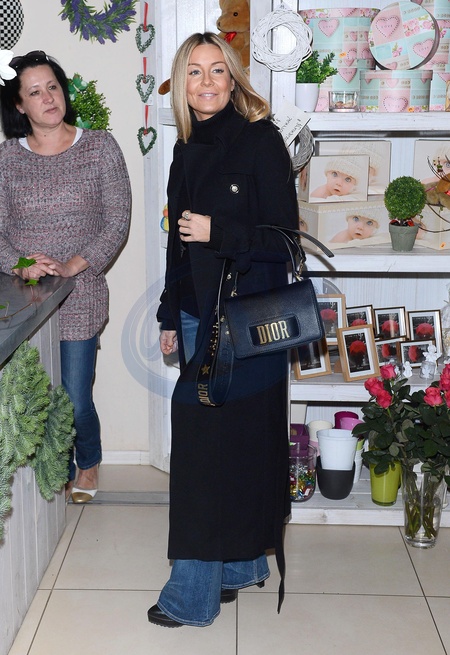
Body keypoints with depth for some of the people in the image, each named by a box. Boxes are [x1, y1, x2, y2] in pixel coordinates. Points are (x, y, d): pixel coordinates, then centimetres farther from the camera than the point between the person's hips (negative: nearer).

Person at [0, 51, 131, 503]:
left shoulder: (99, 147, 2)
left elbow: (118, 222, -2)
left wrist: (73, 266, -13)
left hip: (80, 296, -2)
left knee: (75, 401, -3)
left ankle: (88, 462, 31)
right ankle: (59, 472, 33)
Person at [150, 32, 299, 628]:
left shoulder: (261, 141, -8)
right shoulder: (188, 150, 12)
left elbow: (284, 238, -10)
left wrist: (219, 232, -19)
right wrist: (171, 317, 18)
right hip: (201, 316, 6)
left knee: (210, 446, -5)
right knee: (235, 442, 11)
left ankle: (195, 594, 6)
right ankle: (242, 565, 26)